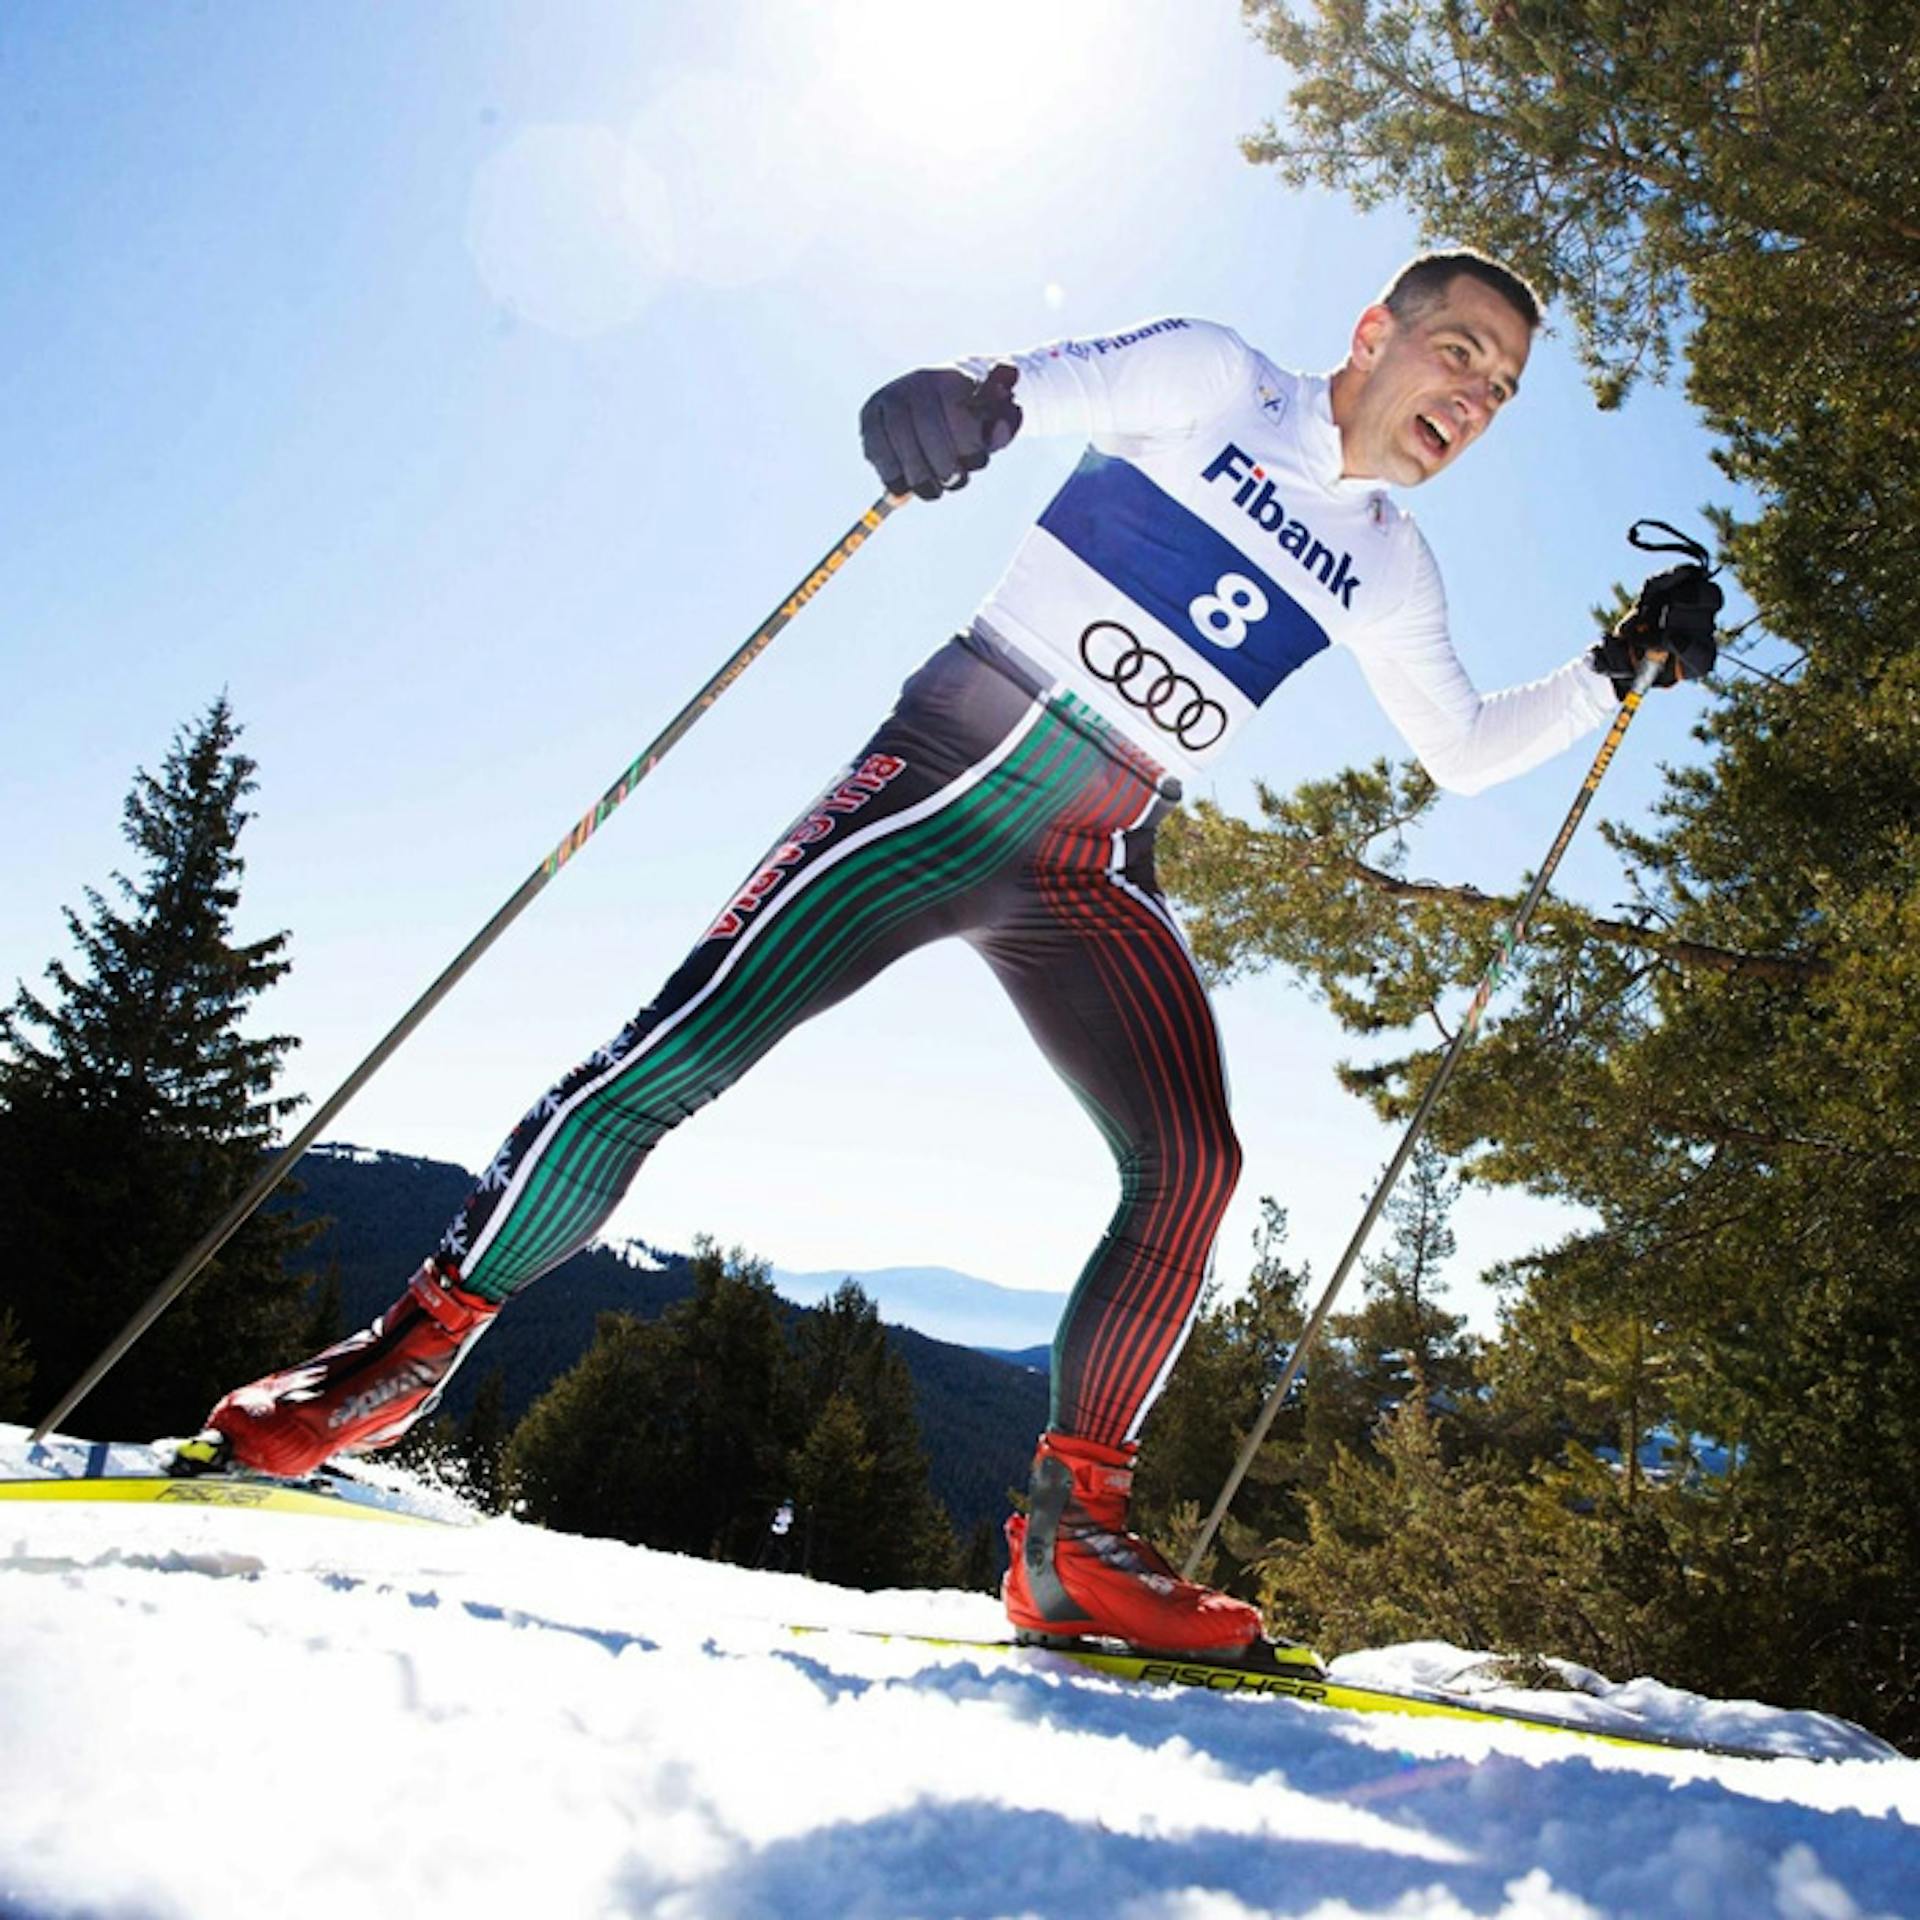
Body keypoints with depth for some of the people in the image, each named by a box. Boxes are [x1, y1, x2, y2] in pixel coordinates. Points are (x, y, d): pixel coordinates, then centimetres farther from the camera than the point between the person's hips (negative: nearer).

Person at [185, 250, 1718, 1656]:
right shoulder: (1217, 378, 6)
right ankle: (420, 1341, 0)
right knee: (684, 1048, -16)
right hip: (957, 772, -5)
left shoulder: (1386, 560, 20)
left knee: (1194, 1167, -16)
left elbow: (1460, 750, 26)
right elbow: (1075, 379, -13)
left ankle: (1071, 1532, -7)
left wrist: (1616, 671, 18)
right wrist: (977, 390, -35)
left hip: (1101, 875, 5)